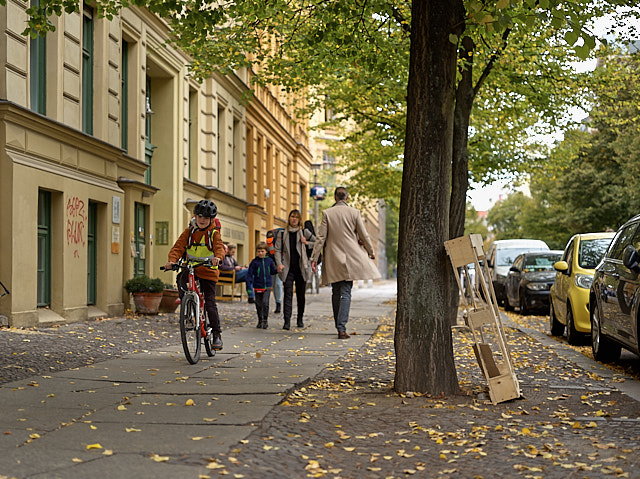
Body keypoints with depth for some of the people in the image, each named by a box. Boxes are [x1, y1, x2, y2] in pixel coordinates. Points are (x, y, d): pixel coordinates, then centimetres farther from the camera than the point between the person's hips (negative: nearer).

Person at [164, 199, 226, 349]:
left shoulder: (214, 233, -1)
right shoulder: (189, 231, 4)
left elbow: (219, 247, -17)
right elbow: (179, 246, -5)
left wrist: (217, 257, -41)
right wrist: (172, 260, -25)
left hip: (208, 270, -2)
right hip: (190, 267, 2)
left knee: (210, 303, -3)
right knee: (181, 278, -32)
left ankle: (217, 334, 6)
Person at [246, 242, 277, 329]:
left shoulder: (269, 261, 3)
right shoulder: (254, 262, -4)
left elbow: (272, 272, 16)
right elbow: (249, 275, -3)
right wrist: (249, 287, -9)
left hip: (267, 287, 0)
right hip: (257, 287, 0)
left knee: (265, 302, -14)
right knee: (259, 304, 8)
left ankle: (265, 320, -2)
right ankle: (260, 321, 22)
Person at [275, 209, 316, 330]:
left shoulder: (304, 233, 8)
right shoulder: (282, 234, 8)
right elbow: (278, 250, 4)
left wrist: (306, 243, -5)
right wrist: (279, 263, -10)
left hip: (301, 268, 1)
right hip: (288, 268, -1)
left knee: (301, 294, 7)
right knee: (288, 293, -10)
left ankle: (300, 319, 19)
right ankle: (287, 321, -14)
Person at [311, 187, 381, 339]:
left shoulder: (327, 213, -3)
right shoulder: (354, 212, -3)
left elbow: (321, 237, -4)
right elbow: (364, 236, 3)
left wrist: (314, 258, -1)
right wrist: (371, 252, 20)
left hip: (332, 259, 1)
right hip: (349, 257, -1)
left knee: (336, 292, 12)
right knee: (346, 292, -3)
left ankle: (339, 325, 18)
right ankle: (342, 328, -14)